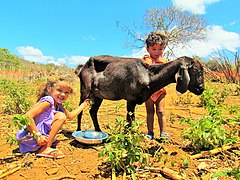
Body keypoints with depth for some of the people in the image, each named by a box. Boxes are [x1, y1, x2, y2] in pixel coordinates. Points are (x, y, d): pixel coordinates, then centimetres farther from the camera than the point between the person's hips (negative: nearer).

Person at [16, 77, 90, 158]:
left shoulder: (58, 106, 10)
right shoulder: (48, 101, -17)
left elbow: (70, 116, 23)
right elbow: (27, 117, -26)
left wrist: (84, 104, 24)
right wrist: (38, 136, -26)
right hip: (30, 135, -9)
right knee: (61, 116, -16)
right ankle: (45, 149, -16)